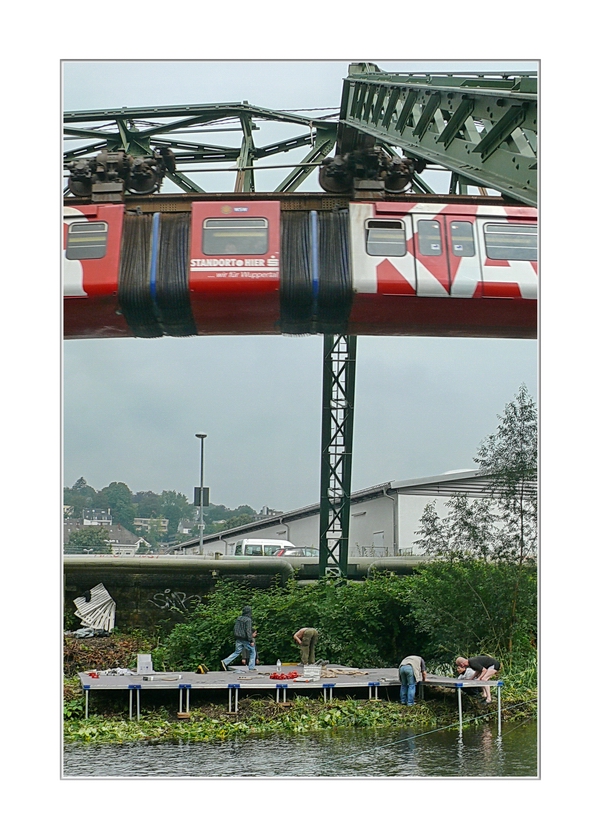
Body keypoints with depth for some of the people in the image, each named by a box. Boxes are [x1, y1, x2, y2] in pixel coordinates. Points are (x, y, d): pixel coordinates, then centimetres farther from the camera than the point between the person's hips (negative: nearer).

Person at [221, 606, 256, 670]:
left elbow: (235, 628, 13)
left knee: (237, 652, 16)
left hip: (238, 639, 7)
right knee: (252, 652, 9)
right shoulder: (248, 620, -16)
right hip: (245, 639, -7)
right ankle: (251, 667, 7)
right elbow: (248, 631, -20)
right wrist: (251, 641, -17)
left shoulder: (238, 618, 6)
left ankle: (225, 662, 2)